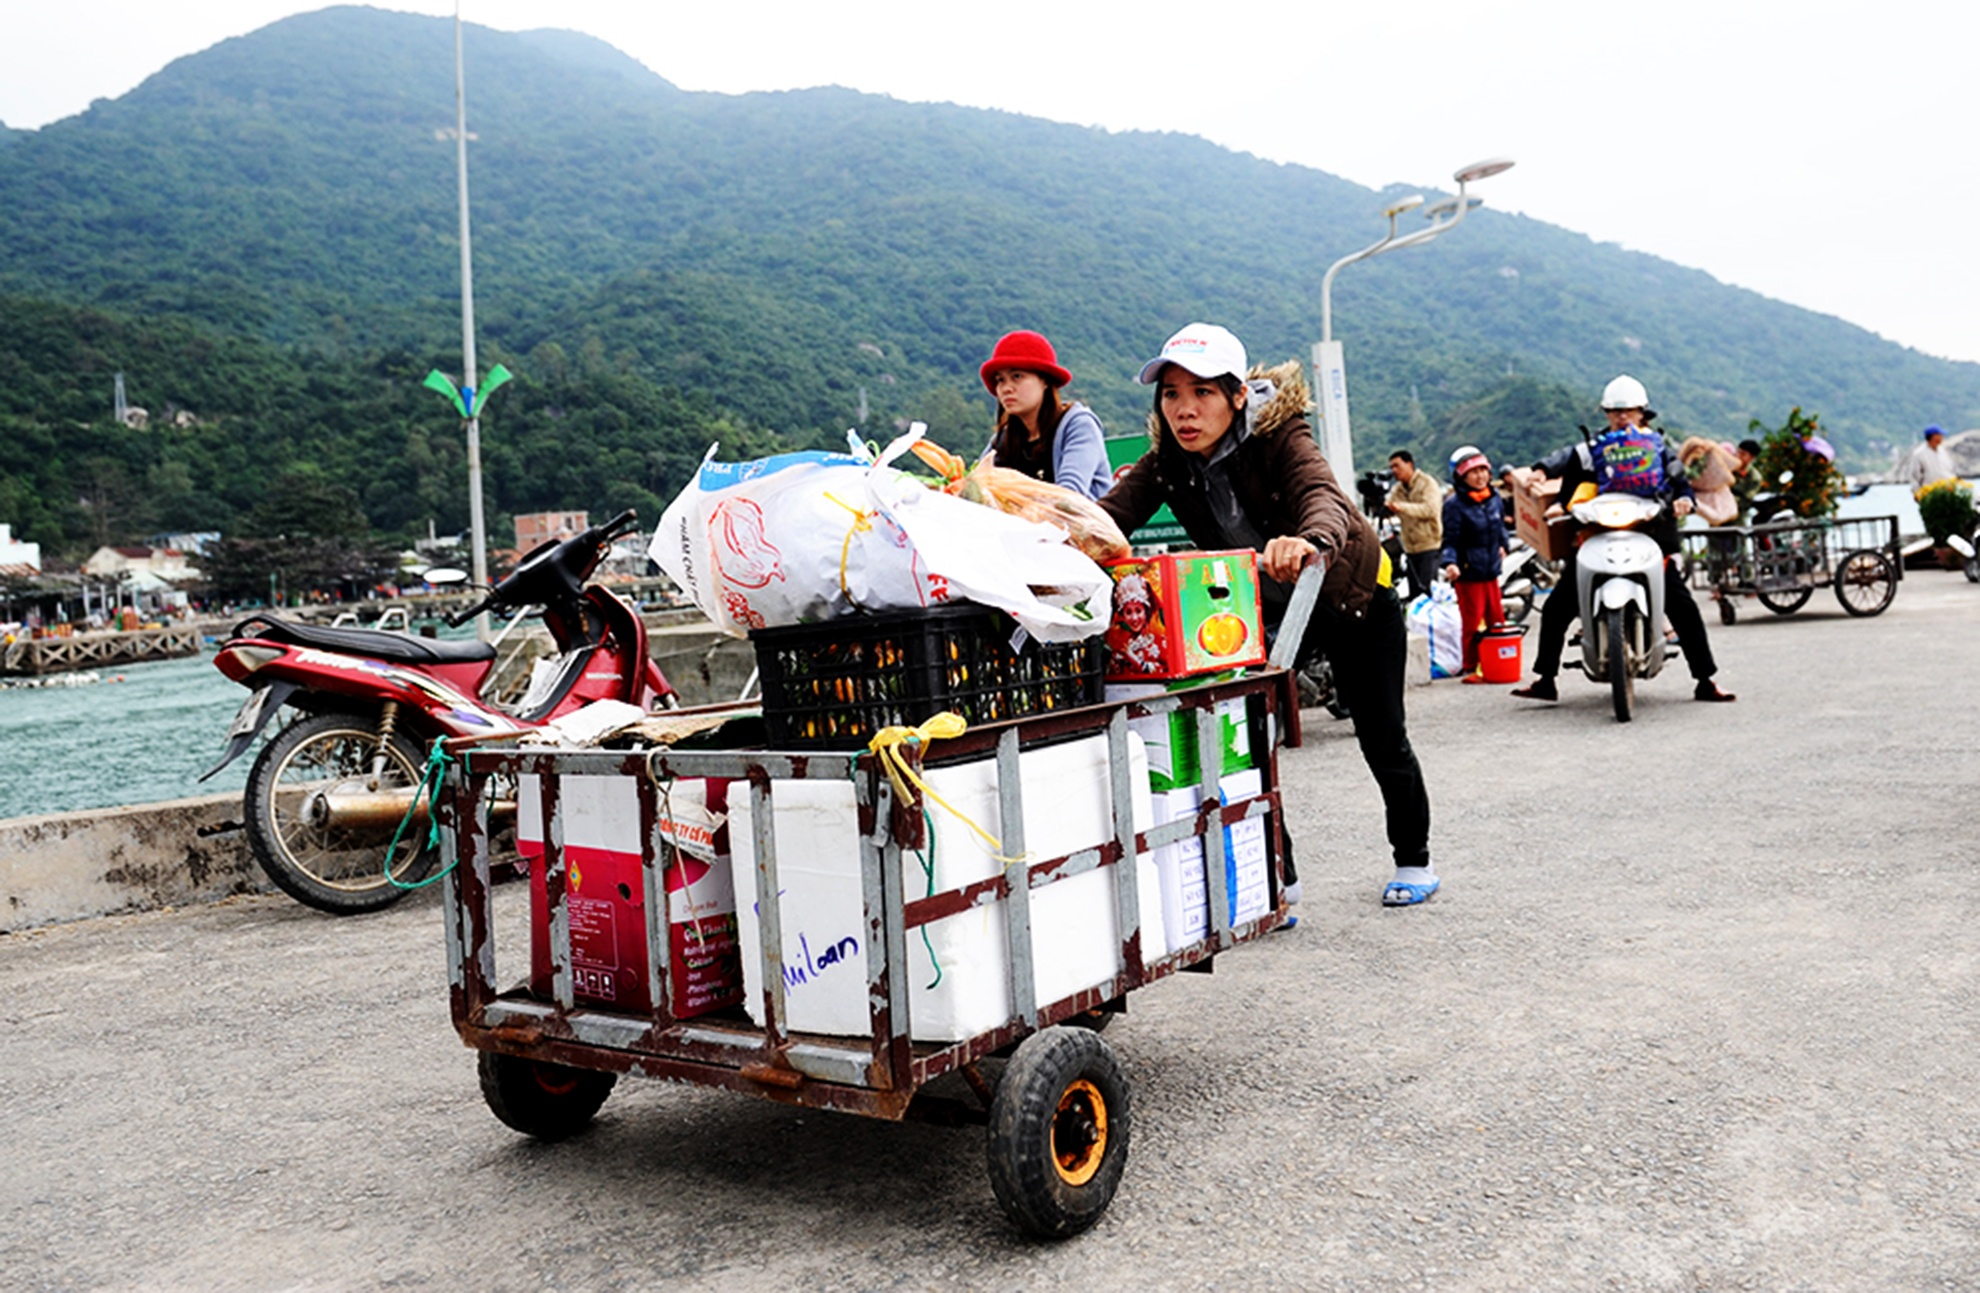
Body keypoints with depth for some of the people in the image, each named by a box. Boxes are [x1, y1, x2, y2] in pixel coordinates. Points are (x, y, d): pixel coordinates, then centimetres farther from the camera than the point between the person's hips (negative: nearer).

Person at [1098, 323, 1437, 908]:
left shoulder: (1279, 436, -30)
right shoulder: (1167, 460, -16)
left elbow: (1322, 496, -48)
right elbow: (1111, 514, -29)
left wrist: (1310, 542, -72)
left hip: (1353, 594, -4)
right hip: (1266, 608, 4)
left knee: (1381, 737, 6)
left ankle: (1414, 861, 30)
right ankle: (1276, 871, 9)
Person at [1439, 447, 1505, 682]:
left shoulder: (1493, 497, 8)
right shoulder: (1455, 504, -12)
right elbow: (1450, 540, -16)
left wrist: (1502, 546, 25)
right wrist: (1450, 563, -29)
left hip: (1491, 571, 7)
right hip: (1468, 574, -7)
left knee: (1497, 621, 14)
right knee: (1473, 624, -3)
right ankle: (1470, 668, 8)